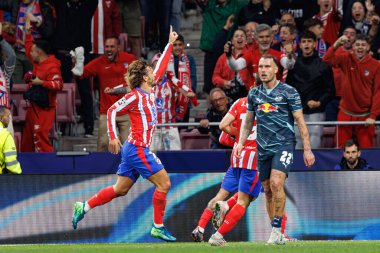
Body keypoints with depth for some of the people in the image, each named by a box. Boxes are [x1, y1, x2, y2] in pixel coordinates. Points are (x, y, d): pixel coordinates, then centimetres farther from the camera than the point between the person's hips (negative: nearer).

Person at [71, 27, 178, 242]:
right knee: (164, 183, -7)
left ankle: (84, 207, 13)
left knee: (120, 189, 10)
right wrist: (113, 137, -12)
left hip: (135, 150, 9)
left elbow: (161, 68, 23)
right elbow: (112, 111, -12)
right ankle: (158, 226, -3)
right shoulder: (135, 96, -13)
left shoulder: (149, 92, 12)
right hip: (138, 149, -9)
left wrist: (170, 44, 25)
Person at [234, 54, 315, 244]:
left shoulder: (288, 92, -4)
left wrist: (307, 149, -7)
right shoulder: (254, 93, 10)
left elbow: (300, 121, -3)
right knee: (268, 191, 7)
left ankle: (276, 229, -17)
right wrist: (240, 143, 6)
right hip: (263, 148, 5)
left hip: (284, 145, -5)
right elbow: (248, 122, 19)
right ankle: (276, 235, 16)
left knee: (276, 183, -23)